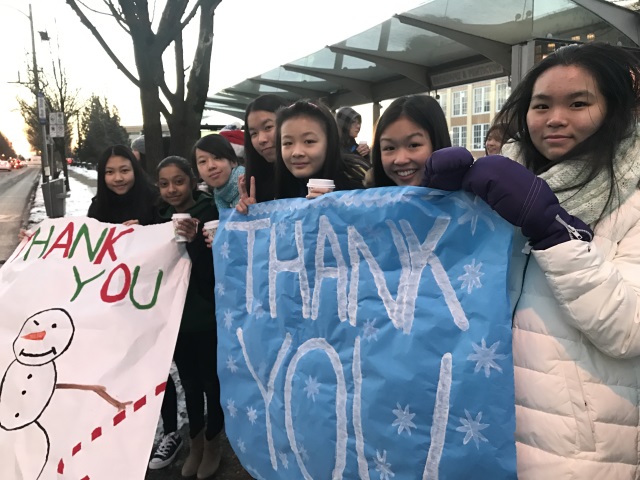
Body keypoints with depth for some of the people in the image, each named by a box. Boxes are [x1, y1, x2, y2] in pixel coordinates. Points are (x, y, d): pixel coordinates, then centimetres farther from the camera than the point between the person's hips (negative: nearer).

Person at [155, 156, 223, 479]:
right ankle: (195, 444, 37)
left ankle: (212, 444, 32)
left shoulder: (209, 213, -14)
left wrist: (195, 240, -35)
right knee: (189, 382, 17)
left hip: (206, 316, -5)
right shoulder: (162, 217, 5)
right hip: (176, 314, 5)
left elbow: (215, 270, -21)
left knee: (211, 381, 9)